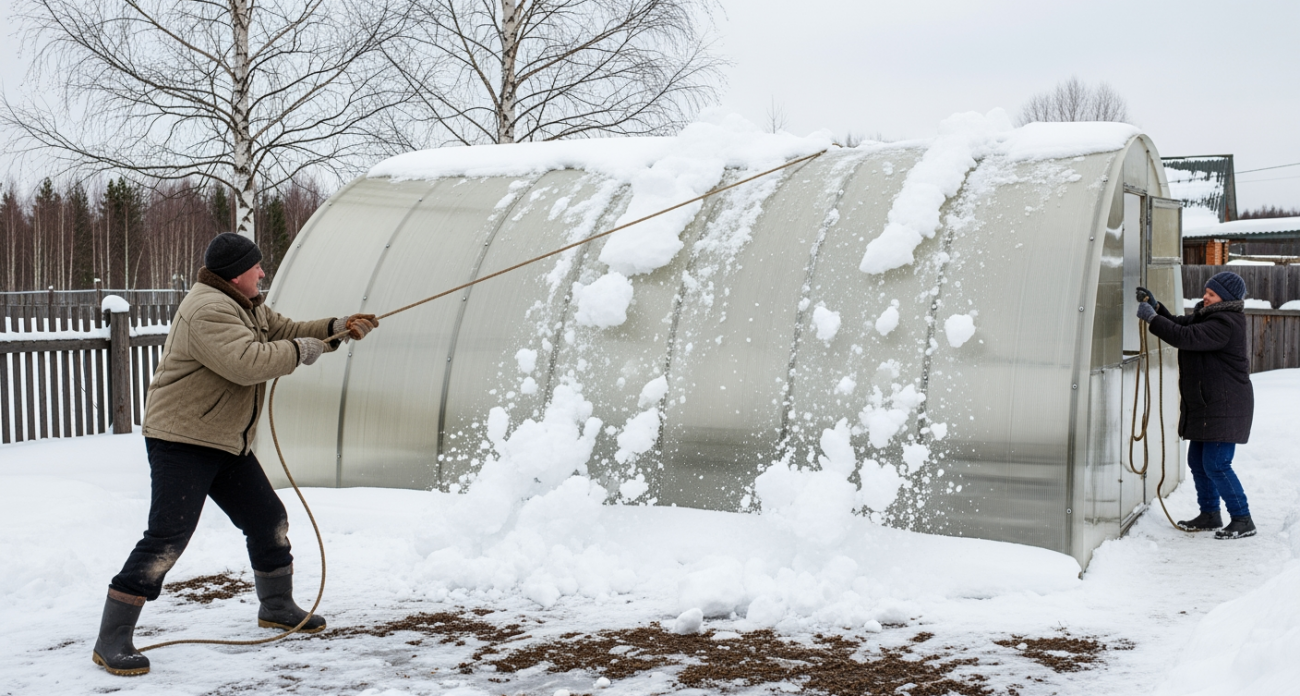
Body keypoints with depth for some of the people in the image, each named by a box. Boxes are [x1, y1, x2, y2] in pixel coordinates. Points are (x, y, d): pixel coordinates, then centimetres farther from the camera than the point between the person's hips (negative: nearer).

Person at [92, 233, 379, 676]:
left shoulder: (247, 306, 12)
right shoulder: (208, 309, -21)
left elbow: (285, 332, 20)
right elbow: (247, 363, -33)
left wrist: (337, 330, 7)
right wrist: (300, 351, -20)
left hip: (228, 443, 10)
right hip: (180, 441, -10)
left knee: (268, 521, 15)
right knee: (167, 538, -15)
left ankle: (276, 606, 35)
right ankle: (112, 640, -8)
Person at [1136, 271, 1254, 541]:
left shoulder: (1226, 324, -21)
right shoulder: (1205, 313, 11)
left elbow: (1186, 337, -29)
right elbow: (1178, 324, 18)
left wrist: (1151, 318, -25)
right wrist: (1155, 307, 2)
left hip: (1224, 407, -11)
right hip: (1205, 405, 11)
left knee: (1216, 464, -10)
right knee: (1197, 461, 15)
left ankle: (1242, 520, 0)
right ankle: (1210, 514, 27)